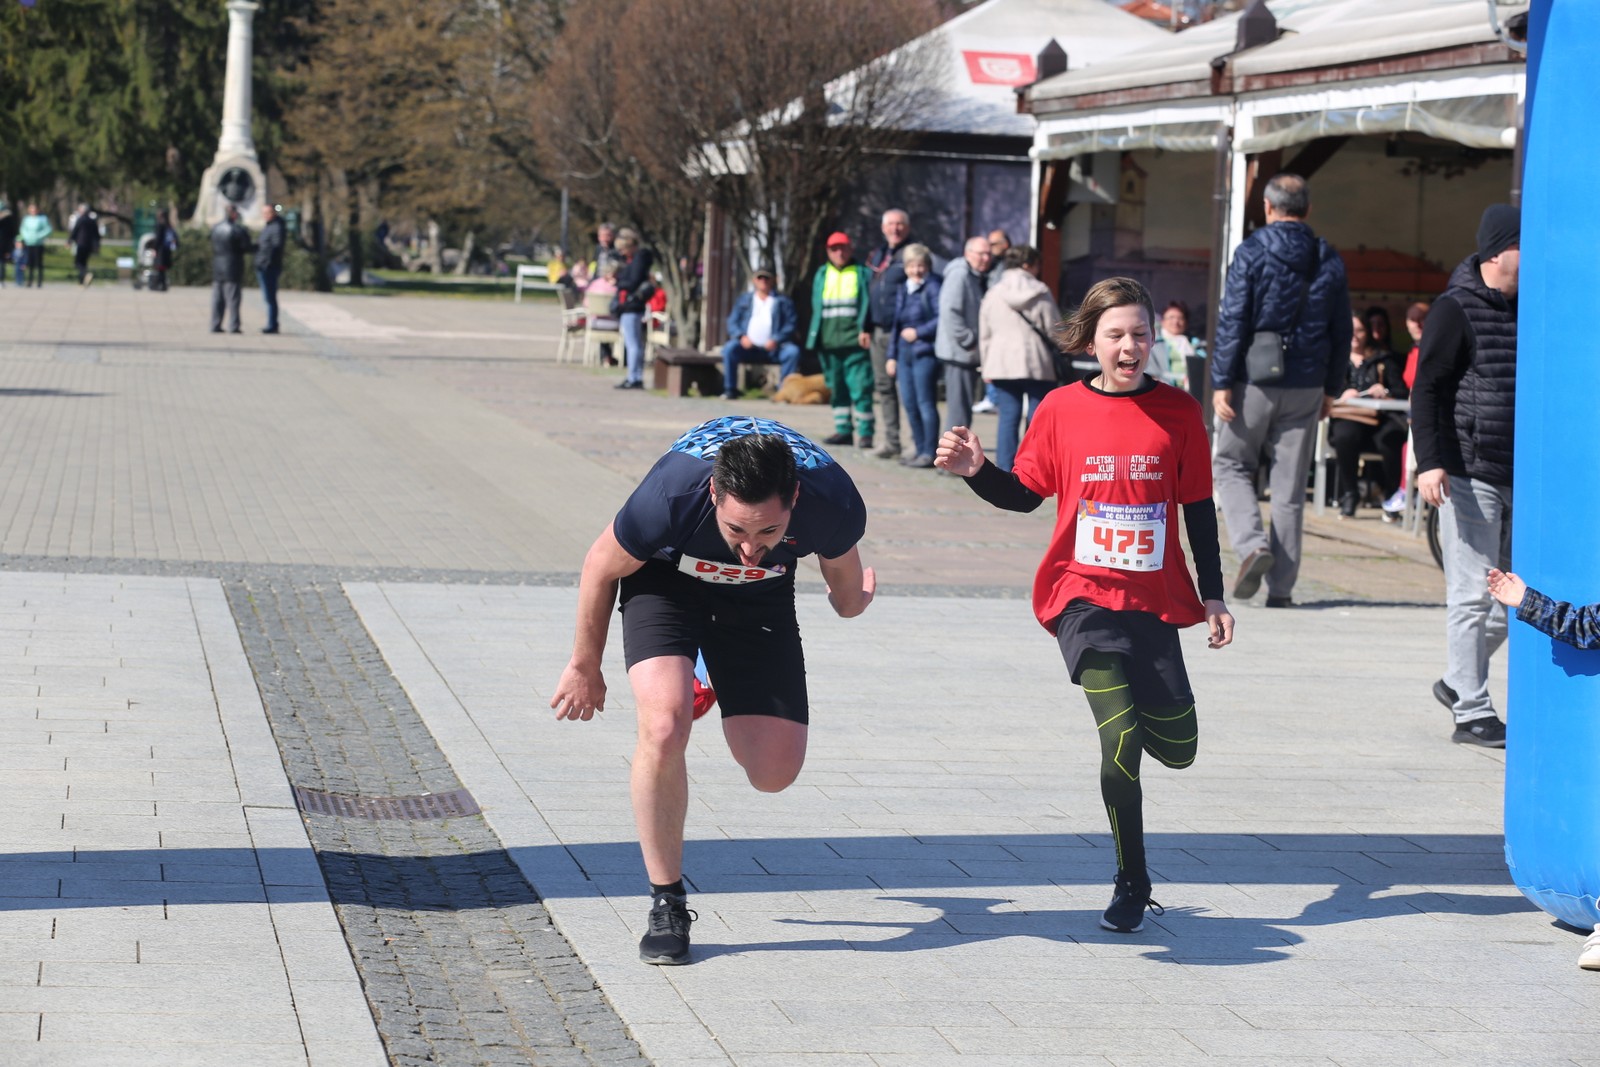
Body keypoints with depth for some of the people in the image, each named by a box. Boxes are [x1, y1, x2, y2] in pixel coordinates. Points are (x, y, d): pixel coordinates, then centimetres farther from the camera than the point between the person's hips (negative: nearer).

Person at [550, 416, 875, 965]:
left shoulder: (832, 501, -34)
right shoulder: (670, 495, -39)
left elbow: (842, 567, -5)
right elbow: (601, 566, -16)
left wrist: (848, 600, 19)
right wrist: (585, 666, -2)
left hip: (761, 596, 2)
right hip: (665, 576, -2)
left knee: (774, 772, -2)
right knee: (664, 725, -28)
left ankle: (717, 692, 36)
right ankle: (667, 905, -10)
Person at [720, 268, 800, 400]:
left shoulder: (783, 301, 15)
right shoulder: (744, 299, 21)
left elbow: (792, 324, 4)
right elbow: (732, 321, 14)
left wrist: (776, 340, -14)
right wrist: (741, 336, -8)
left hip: (773, 347, -1)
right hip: (748, 346, 1)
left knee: (793, 351, -30)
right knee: (729, 349, -29)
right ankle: (730, 390, -22)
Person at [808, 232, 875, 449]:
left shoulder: (862, 274, 4)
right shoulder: (822, 275, 15)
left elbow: (868, 304, -3)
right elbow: (816, 307, 13)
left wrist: (865, 330, -15)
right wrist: (815, 336, 4)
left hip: (854, 342, -5)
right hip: (828, 342, 5)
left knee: (860, 388, -9)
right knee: (836, 388, 10)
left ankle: (865, 433, -7)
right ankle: (842, 430, 18)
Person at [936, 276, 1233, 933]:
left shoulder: (1178, 411, 1)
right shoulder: (1061, 409, -1)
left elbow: (1198, 510, 7)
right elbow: (1025, 495, 8)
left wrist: (1212, 596, 4)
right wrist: (976, 471, -10)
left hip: (1155, 600, 2)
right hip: (1083, 593, -2)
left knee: (1178, 750, 6)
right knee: (1121, 738, -16)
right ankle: (1132, 887, 0)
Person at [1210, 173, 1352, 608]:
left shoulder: (1251, 253, -6)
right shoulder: (1329, 261, 7)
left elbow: (1232, 322, -10)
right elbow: (1341, 331, 11)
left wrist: (1221, 383, -8)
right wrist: (1331, 388, 18)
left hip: (1254, 381, -4)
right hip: (1306, 387, 4)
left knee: (1231, 465, 12)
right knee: (1291, 484, 7)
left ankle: (1252, 544, -11)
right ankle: (1281, 587, 7)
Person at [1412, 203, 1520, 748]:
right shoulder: (1456, 310, -6)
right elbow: (1427, 389, -9)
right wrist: (1429, 462, -18)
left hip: (1522, 478, 7)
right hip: (1469, 475, -7)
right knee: (1474, 595, -4)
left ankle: (1457, 683, 26)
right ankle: (1472, 713, 3)